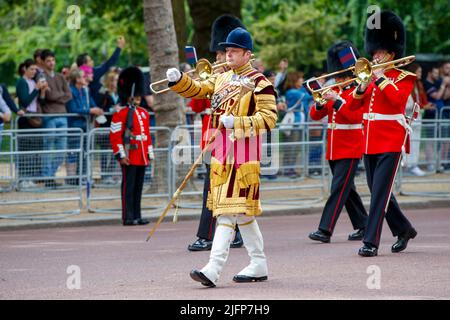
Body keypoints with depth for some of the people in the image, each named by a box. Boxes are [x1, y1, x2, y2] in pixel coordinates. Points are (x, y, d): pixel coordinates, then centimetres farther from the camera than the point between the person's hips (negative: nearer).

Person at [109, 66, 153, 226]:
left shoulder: (144, 113, 15)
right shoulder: (120, 115, -7)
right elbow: (114, 136, -10)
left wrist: (150, 154, 15)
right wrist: (121, 155, -15)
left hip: (142, 157, 7)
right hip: (129, 157, -7)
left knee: (138, 187, 9)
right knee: (128, 187, -4)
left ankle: (137, 216, 14)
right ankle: (128, 217, -2)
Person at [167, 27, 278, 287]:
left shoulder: (259, 83, -7)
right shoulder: (221, 79, 15)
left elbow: (269, 119, -13)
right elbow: (196, 90, 10)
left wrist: (236, 122, -21)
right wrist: (178, 79, -10)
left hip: (243, 155, -8)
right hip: (222, 153, 8)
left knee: (228, 210, -13)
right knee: (242, 211, 13)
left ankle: (214, 269, -19)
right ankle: (259, 265, 22)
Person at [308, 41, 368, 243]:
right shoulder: (333, 92, 14)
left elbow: (355, 115, -20)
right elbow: (315, 115, 9)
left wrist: (337, 100, -26)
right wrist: (320, 102, -11)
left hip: (350, 149, -8)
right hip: (334, 149, 8)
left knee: (339, 188, -13)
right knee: (346, 189, 13)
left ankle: (325, 230, -19)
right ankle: (363, 226, 24)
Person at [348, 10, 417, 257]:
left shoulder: (404, 78, -3)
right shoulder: (371, 77, 14)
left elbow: (397, 99, -22)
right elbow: (354, 105, 7)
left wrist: (380, 77, -18)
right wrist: (363, 83, -9)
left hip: (391, 142, -7)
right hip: (369, 142, 7)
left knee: (380, 192, -13)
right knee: (379, 192, 13)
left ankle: (371, 242, -16)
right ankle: (404, 230, 30)